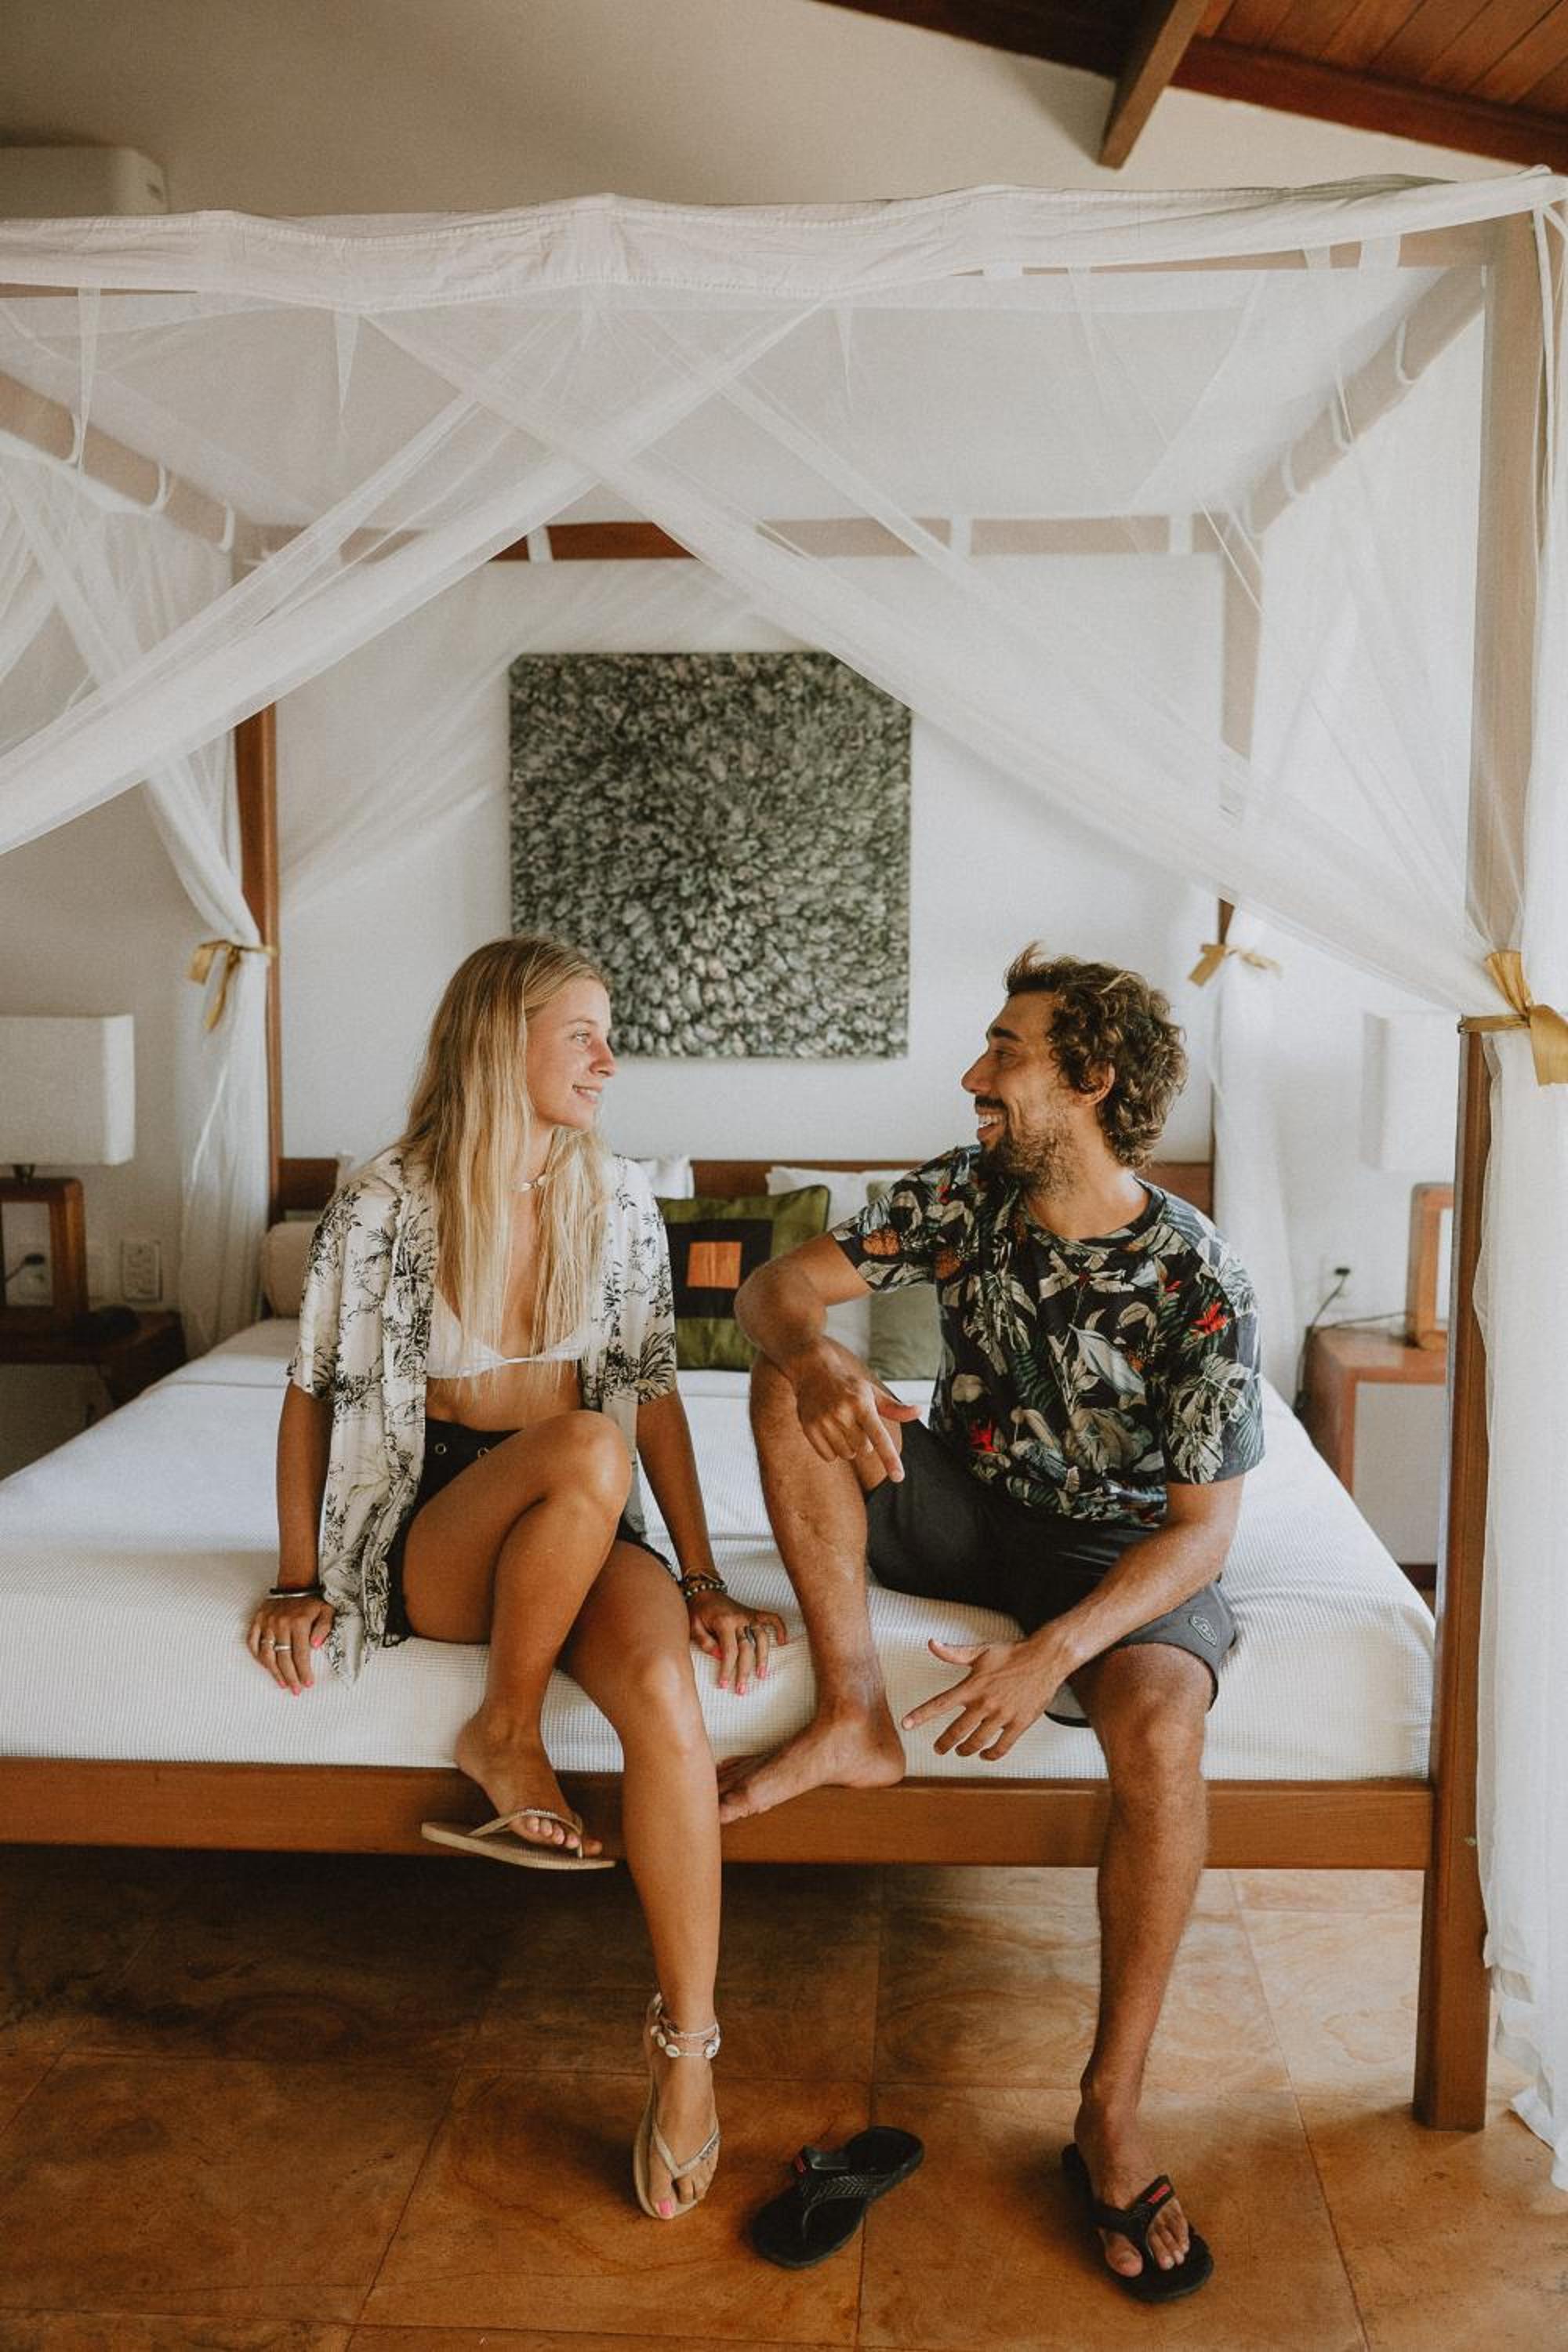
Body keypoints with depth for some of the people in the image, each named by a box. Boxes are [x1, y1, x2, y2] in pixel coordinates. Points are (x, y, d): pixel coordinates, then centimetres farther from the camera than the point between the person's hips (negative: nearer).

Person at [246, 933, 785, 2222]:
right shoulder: (386, 1206, -7)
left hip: (581, 1535, 3)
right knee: (587, 1452, -36)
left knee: (663, 1685, -31)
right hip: (434, 1536, -2)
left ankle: (688, 2043, -19)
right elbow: (314, 1392, 2)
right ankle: (504, 1743, -15)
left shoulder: (619, 1198, 3)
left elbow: (655, 1392, 5)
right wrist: (299, 1582, 1)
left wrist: (702, 1578, -1)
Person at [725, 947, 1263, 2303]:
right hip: (965, 1507, 5)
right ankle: (855, 1719, -17)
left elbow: (1205, 1529, -22)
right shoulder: (964, 1196, -8)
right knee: (790, 1389, -19)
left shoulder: (1196, 1282, -21)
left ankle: (1111, 2117, -19)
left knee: (1159, 1724, -35)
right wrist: (816, 1357, -35)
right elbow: (777, 1286, -9)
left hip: (1120, 1551, -4)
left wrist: (1054, 1653, -36)